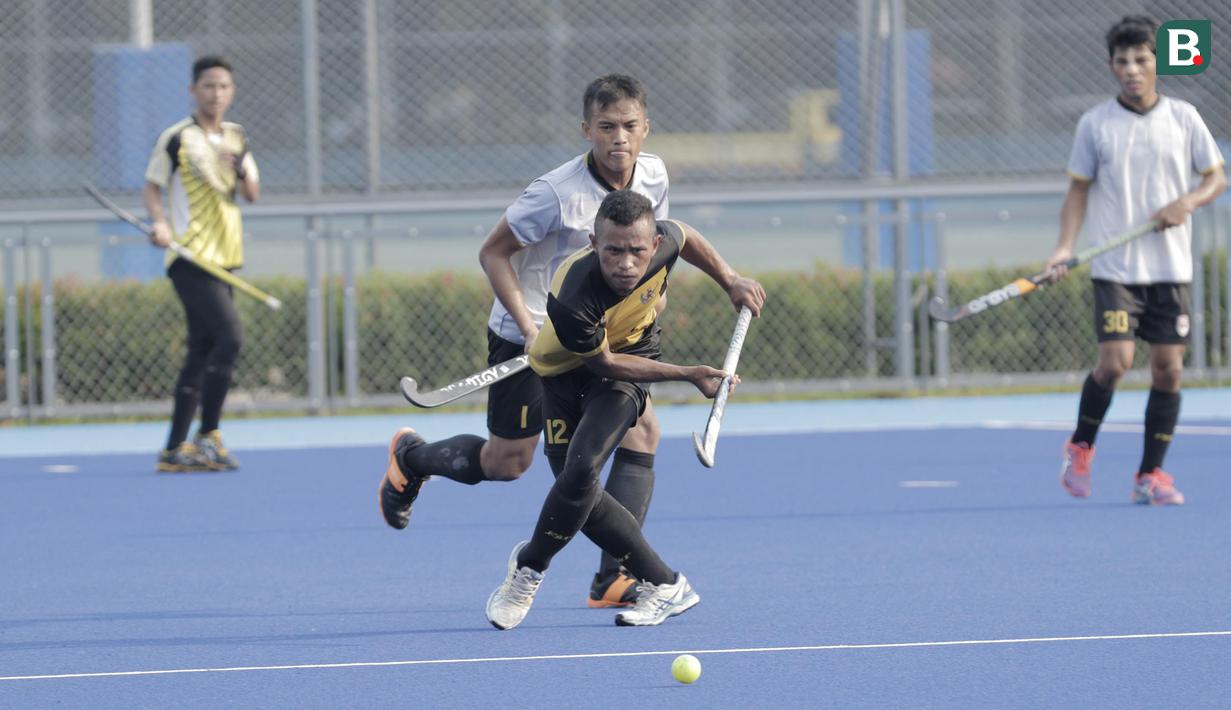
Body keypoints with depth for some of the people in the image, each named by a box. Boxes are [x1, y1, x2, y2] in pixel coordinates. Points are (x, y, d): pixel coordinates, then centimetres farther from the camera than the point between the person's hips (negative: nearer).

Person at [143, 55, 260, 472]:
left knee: (203, 351, 7)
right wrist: (160, 223, -15)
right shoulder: (177, 138, -4)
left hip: (223, 259, 7)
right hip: (190, 257, -7)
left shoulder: (236, 138, 13)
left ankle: (175, 449, 11)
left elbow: (252, 194, 11)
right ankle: (207, 436, -14)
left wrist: (241, 169, -9)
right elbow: (153, 186, 2)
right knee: (229, 336, -20)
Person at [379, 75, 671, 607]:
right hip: (526, 334, -6)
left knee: (642, 427, -14)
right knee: (507, 462, 3)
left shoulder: (653, 176, -6)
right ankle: (411, 457, 36)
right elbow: (493, 252, -15)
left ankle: (614, 579, -12)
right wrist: (530, 328, -22)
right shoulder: (557, 193, -26)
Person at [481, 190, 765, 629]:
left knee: (581, 469, -22)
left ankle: (529, 567, 2)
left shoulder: (662, 243, -28)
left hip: (633, 352, 1)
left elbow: (685, 236, 0)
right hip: (566, 368, -1)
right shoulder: (572, 302, -39)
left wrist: (730, 281, 9)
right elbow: (603, 363, -21)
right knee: (581, 494, -8)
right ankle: (663, 585, 10)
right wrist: (688, 375, -19)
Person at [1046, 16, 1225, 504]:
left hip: (1171, 267, 2)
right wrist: (1065, 247, -6)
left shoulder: (1184, 119, 4)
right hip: (1115, 268, -2)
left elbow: (1216, 177, 10)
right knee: (1115, 360, -14)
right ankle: (1080, 447, 11)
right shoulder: (1095, 124, 1)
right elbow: (1078, 189, 6)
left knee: (1168, 368, -1)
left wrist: (1188, 202, -10)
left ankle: (1151, 476, 8)